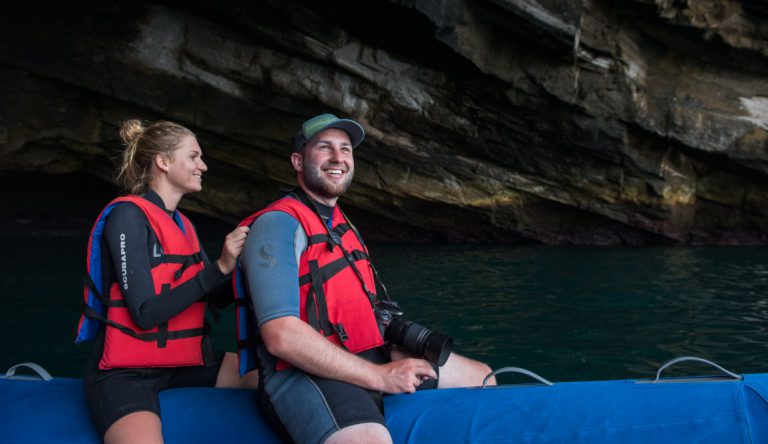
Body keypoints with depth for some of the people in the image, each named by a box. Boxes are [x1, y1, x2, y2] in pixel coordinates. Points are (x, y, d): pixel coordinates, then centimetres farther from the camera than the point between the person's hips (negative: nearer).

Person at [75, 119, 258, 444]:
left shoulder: (182, 224, 13)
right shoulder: (128, 215, -11)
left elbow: (217, 299, 11)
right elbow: (146, 313, -18)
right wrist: (220, 267, -21)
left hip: (184, 362, 8)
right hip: (125, 373, -7)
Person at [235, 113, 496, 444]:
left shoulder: (341, 226, 21)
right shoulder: (278, 223, -10)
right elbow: (281, 336, -20)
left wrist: (395, 354, 2)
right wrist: (380, 376, -17)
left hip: (369, 361, 9)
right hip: (305, 374, -9)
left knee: (482, 379, 11)